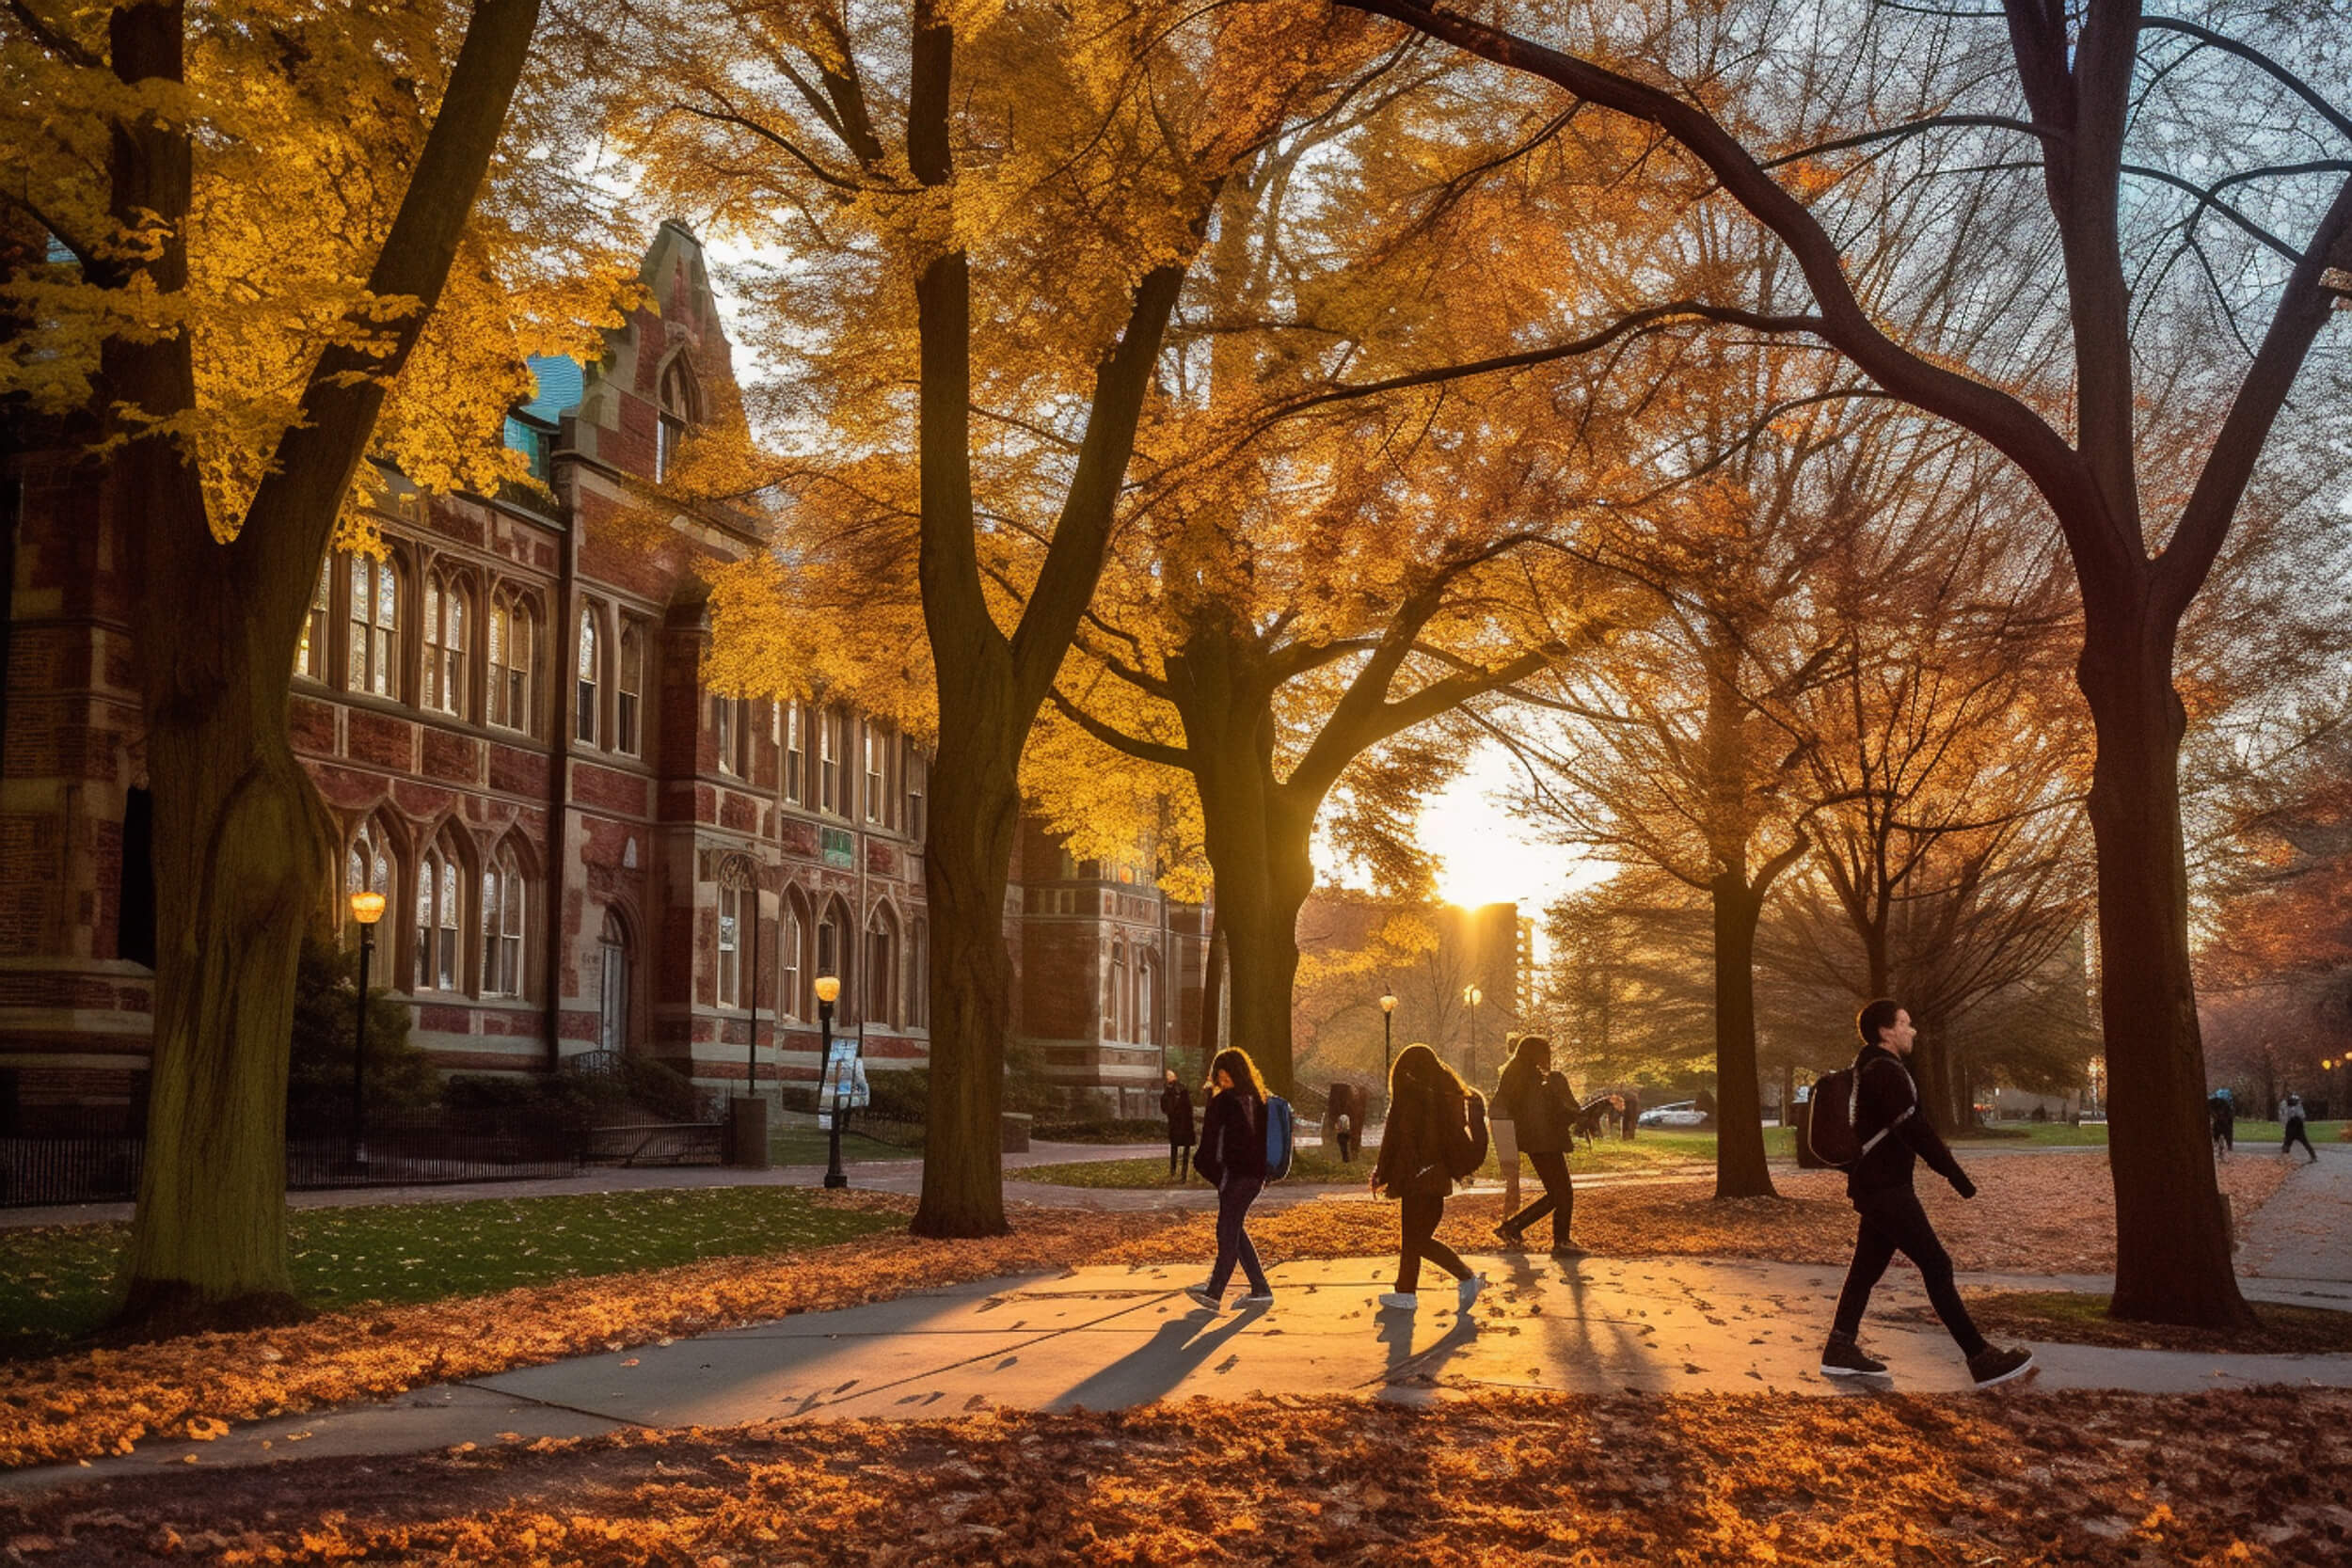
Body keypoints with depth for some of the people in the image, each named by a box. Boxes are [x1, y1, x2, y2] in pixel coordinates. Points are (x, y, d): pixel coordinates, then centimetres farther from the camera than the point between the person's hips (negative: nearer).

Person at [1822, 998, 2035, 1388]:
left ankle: (1840, 1350, 14)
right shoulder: (1886, 1071, -16)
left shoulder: (1868, 1070, 17)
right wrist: (1959, 1178, -21)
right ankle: (1982, 1360, -9)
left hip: (1872, 1187, 10)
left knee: (1867, 1268, 12)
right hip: (1886, 1189, -10)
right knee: (1936, 1266, -9)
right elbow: (1915, 1131, -23)